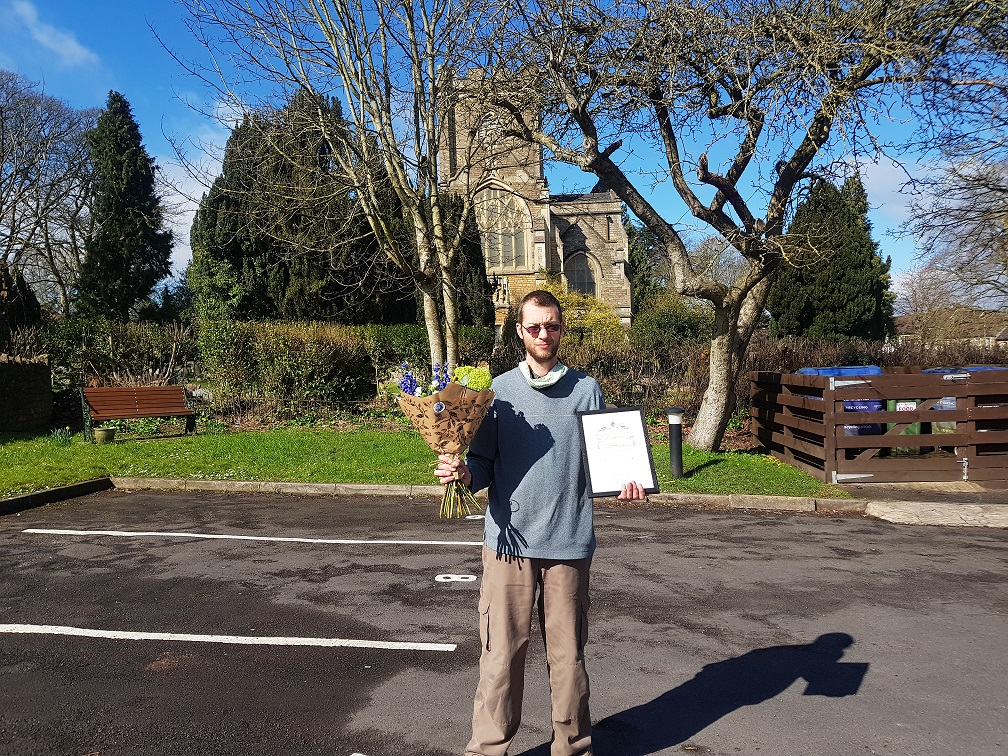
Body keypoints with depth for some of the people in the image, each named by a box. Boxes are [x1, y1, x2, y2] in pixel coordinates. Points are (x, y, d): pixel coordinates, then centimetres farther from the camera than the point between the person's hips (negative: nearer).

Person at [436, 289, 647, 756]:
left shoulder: (587, 391, 6)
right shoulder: (498, 391, 5)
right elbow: (485, 464, 4)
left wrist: (625, 484, -9)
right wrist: (464, 473, -17)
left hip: (570, 541, 1)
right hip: (509, 540, 0)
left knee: (568, 653, 10)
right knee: (502, 652, 3)